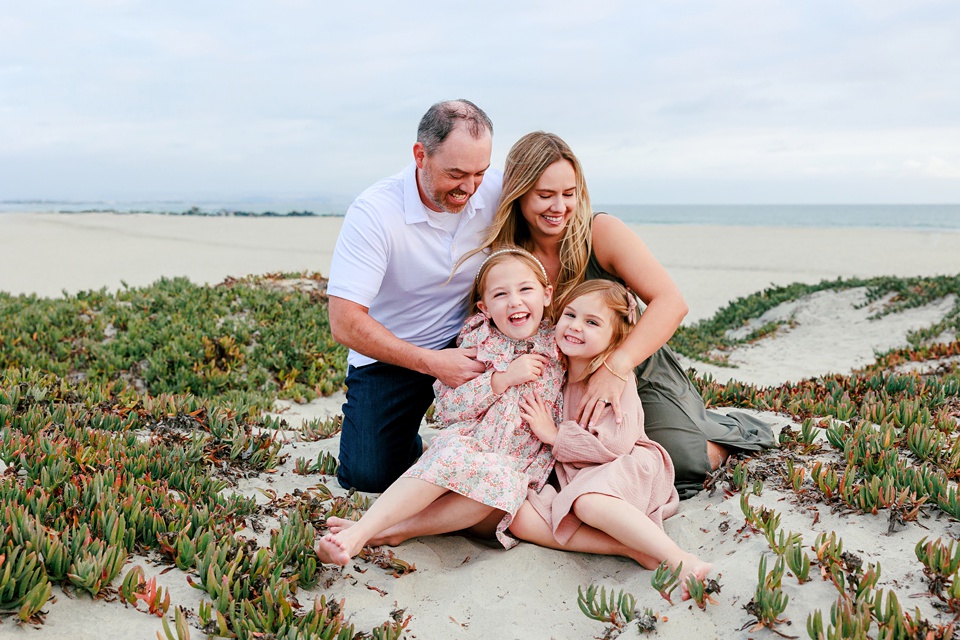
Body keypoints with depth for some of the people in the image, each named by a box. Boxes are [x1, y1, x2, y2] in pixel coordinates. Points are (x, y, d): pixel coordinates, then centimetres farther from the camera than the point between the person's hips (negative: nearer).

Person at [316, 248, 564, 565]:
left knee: (497, 479, -34)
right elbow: (448, 408, -8)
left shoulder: (560, 345, 2)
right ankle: (361, 530, -40)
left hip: (524, 459, 0)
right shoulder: (477, 340, 0)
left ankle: (387, 529, -30)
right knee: (451, 457, -35)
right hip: (467, 440, 0)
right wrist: (503, 378, -17)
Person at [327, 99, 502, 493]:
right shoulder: (374, 213, -24)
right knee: (369, 475, -11)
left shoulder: (497, 191, -13)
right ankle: (407, 441, 23)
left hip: (469, 341, 2)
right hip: (390, 354, -2)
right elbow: (345, 324, -25)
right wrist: (433, 363, -30)